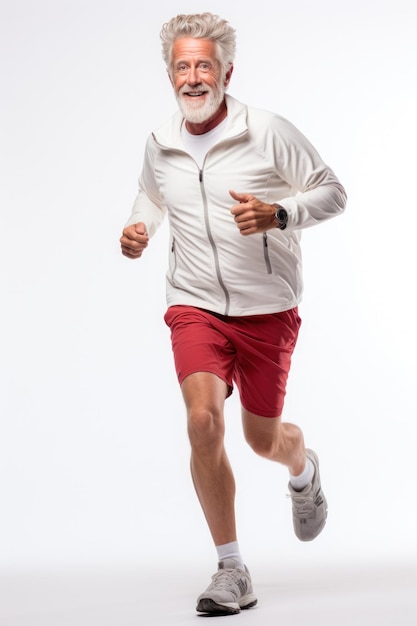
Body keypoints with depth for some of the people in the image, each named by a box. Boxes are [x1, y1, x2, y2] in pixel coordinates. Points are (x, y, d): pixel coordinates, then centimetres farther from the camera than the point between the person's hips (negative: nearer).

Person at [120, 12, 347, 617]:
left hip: (268, 309, -2)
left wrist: (278, 215, -22)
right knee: (203, 420, -19)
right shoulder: (160, 144, 1)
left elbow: (333, 192, -5)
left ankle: (303, 467, 51)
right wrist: (140, 229, 1)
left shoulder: (269, 132, -11)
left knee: (262, 437, 9)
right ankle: (232, 571, -6)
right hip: (196, 306, 2)